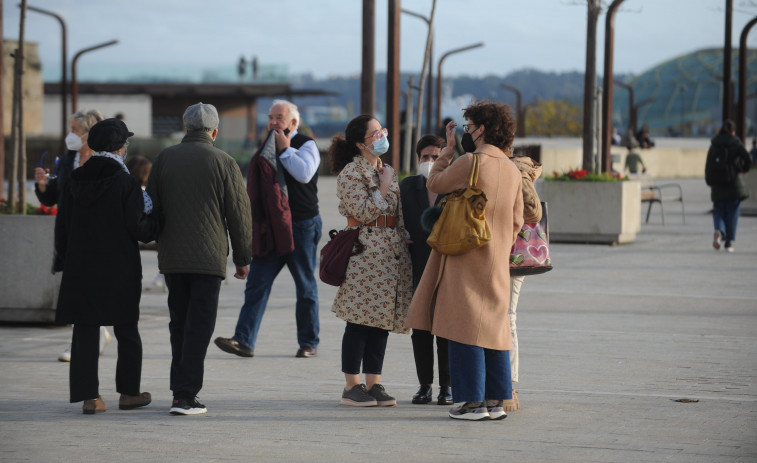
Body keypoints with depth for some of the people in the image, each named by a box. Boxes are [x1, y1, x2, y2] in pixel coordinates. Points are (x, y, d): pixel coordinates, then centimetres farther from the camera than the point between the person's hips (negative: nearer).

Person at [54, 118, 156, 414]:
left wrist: (65, 260, 15)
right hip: (119, 267, -3)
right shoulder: (125, 182, -11)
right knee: (126, 331, 11)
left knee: (85, 331, 4)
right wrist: (153, 222, 8)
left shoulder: (75, 181, 2)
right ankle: (128, 392, 17)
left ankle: (89, 397, 2)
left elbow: (62, 226, 5)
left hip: (80, 266, 3)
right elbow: (138, 227, -14)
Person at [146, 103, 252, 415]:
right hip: (209, 257, -3)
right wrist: (242, 258, 7)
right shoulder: (223, 162, -4)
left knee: (179, 324, 14)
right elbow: (239, 214, -1)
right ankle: (185, 396, -8)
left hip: (171, 257, 4)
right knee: (199, 326, -3)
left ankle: (180, 390, 17)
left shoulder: (164, 158, 5)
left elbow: (152, 208, 9)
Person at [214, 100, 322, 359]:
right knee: (257, 282, -6)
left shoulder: (306, 145, -3)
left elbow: (304, 173, -23)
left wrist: (285, 149, -15)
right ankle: (244, 340, -12)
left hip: (301, 226, -5)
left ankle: (308, 342, 15)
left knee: (306, 286, 5)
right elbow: (257, 186, 23)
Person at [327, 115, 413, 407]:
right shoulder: (351, 173, -7)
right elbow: (363, 212, -16)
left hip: (391, 253, 8)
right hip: (365, 253, -8)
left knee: (382, 320, 6)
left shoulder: (385, 170, 18)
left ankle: (374, 384, 10)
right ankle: (352, 386, -1)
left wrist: (404, 239, 13)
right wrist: (385, 187, -10)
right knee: (360, 321, -6)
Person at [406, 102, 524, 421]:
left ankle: (474, 402, -4)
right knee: (494, 327, 11)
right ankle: (496, 400, 12)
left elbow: (435, 184, 0)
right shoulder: (512, 170, 8)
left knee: (465, 326, -3)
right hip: (497, 263, 7)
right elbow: (517, 221, 12)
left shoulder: (470, 162, -15)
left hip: (467, 259, -7)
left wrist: (447, 150, 11)